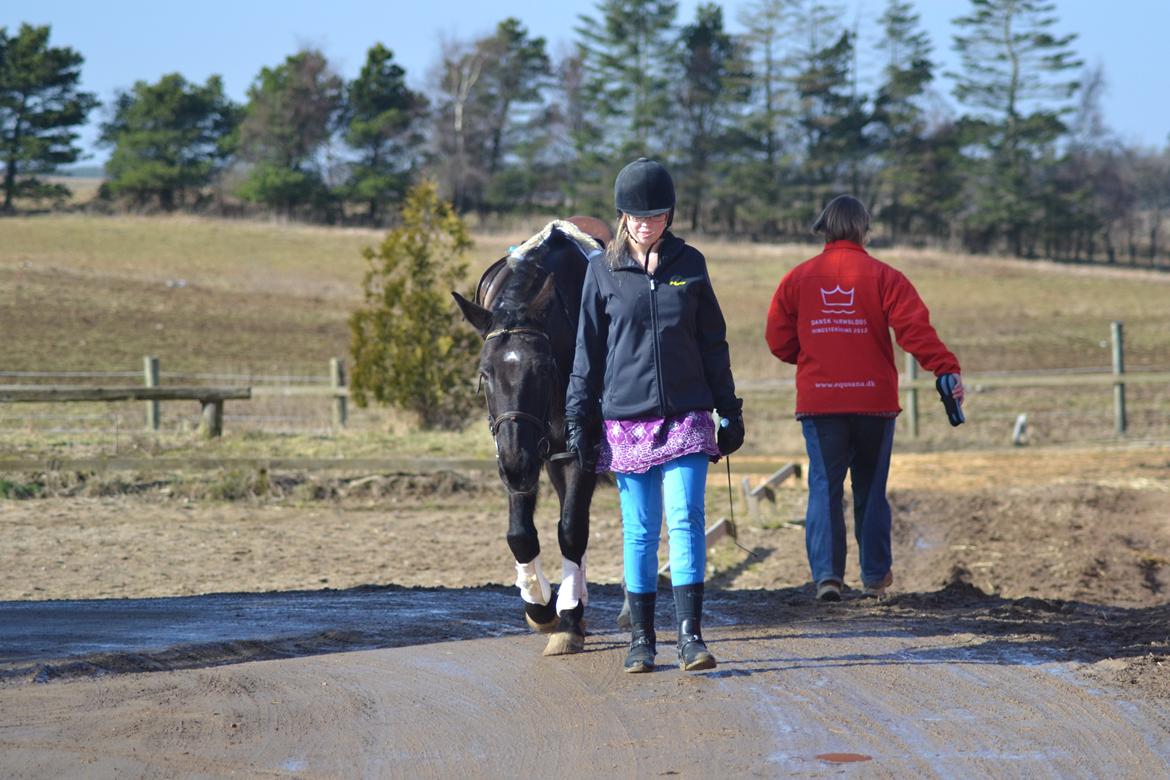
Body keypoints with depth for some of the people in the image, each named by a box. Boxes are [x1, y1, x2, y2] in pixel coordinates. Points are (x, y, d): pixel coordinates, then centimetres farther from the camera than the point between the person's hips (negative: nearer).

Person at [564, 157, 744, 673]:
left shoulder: (689, 265, 6)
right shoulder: (604, 271, 4)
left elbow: (713, 344, 12)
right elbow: (588, 351, 7)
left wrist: (730, 412, 10)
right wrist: (578, 422, 3)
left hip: (686, 417, 0)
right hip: (626, 421, 0)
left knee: (686, 519, -11)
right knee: (639, 530, 3)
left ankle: (690, 635, -12)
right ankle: (641, 638, 11)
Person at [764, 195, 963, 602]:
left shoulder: (797, 278, 5)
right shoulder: (883, 277, -1)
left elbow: (779, 340, 7)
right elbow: (915, 328, -14)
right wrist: (947, 369, -18)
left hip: (818, 399, 0)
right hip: (874, 399, 0)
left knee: (824, 487, 1)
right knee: (871, 488, 12)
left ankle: (827, 572, -14)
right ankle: (874, 574, 17)